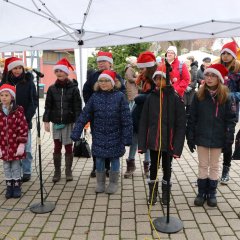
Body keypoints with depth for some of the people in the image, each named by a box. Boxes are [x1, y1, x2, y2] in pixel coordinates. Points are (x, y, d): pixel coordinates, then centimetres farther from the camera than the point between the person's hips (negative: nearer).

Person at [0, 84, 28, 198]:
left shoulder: (18, 111, -9)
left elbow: (23, 128, -9)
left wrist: (21, 145, -13)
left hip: (15, 145, -2)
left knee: (16, 166, 9)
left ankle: (17, 186, 22)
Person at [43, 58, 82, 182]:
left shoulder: (73, 88, -4)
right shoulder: (52, 88, 3)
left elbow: (77, 107, -5)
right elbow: (48, 106, 6)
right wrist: (46, 121, -1)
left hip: (69, 122, -2)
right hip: (56, 123, 2)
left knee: (68, 147, 5)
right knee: (57, 147, 6)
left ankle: (68, 171, 19)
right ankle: (57, 172, 17)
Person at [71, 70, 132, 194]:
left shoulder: (120, 96, -8)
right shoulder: (95, 97, -1)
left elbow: (126, 119, -8)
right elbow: (84, 115, -1)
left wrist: (126, 137, -11)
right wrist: (75, 133, -6)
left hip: (115, 136, -2)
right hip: (99, 135, 2)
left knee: (114, 159, 9)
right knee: (99, 159, 11)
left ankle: (113, 183, 28)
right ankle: (100, 183, 29)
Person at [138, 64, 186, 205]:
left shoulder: (175, 98, -8)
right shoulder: (151, 97, 0)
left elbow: (181, 124, -8)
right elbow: (144, 121, 1)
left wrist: (177, 146, -13)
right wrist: (142, 143, -4)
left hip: (168, 142, -2)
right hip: (153, 141, 2)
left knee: (167, 167, 14)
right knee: (153, 167, 13)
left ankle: (165, 193, 32)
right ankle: (152, 194, 30)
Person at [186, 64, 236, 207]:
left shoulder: (225, 97, -3)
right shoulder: (199, 96, -2)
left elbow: (231, 118, -1)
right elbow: (192, 118, -1)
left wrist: (229, 138, -8)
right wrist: (190, 138, -3)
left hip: (217, 138, 0)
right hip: (202, 137, 0)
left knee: (214, 166, 11)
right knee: (203, 166, 9)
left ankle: (212, 193, 24)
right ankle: (202, 193, 21)